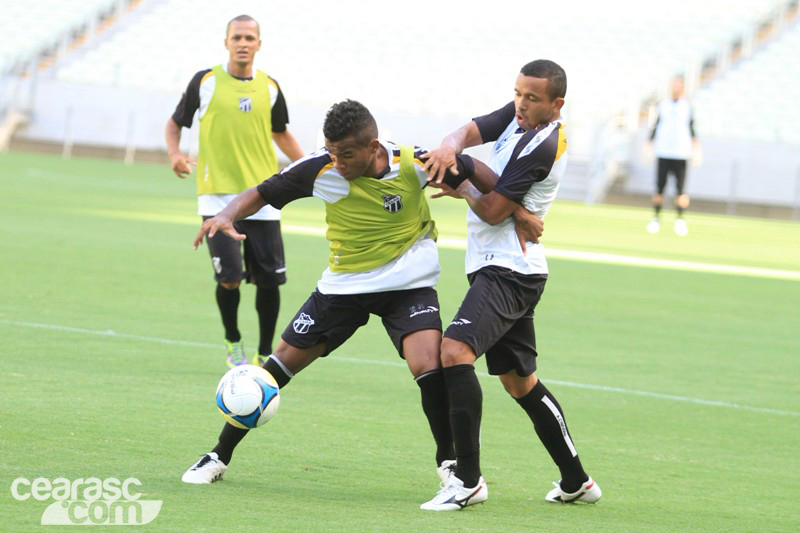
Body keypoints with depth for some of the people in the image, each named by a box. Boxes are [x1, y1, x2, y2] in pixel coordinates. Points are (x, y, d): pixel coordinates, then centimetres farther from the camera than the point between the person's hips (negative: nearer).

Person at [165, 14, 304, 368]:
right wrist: (175, 154, -9)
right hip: (218, 196, -3)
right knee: (229, 278, -13)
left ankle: (264, 355, 16)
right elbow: (175, 123, 11)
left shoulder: (269, 88, 8)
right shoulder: (206, 82, 0)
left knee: (269, 280, 0)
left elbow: (281, 134, 24)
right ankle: (233, 342, 14)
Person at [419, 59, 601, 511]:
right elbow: (472, 131, 0)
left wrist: (461, 189, -1)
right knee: (519, 381, 18)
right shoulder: (519, 116, 8)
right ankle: (576, 481, 27)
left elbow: (493, 210, -18)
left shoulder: (542, 148, -19)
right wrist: (449, 149, -23)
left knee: (455, 351, -25)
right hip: (507, 270, 11)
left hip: (509, 271, -11)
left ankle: (469, 480, -27)